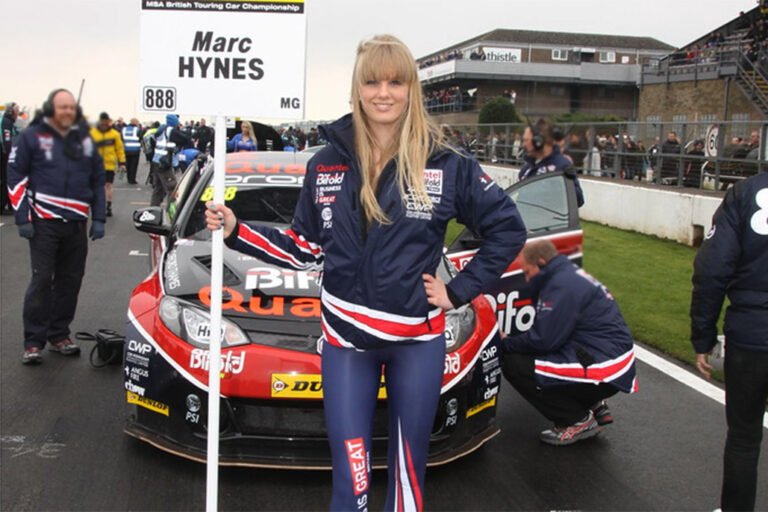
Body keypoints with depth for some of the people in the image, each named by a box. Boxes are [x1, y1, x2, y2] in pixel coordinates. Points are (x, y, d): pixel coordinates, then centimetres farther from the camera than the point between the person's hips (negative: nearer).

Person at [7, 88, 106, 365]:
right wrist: (22, 218, -9)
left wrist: (98, 219, 9)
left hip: (77, 225, 4)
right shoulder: (32, 136, -1)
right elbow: (15, 177, -3)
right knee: (42, 280, -5)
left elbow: (98, 180, 16)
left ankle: (59, 335, 19)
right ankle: (34, 341, 3)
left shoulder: (84, 139, 12)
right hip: (44, 224, -4)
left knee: (70, 281, 7)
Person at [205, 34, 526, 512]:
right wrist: (236, 230, 3)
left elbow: (508, 229, 3)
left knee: (410, 470, 11)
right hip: (345, 338, 1)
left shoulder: (446, 165, -5)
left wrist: (461, 290, -2)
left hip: (418, 339, -1)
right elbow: (306, 248, 10)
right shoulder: (327, 163, 2)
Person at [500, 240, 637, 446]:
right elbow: (547, 332, 18)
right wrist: (512, 341, 10)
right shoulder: (569, 275, 15)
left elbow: (543, 340, -18)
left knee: (514, 364, -11)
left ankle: (578, 421, -2)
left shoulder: (562, 285, -17)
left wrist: (506, 344, -3)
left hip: (604, 372, -10)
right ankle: (593, 406, 16)